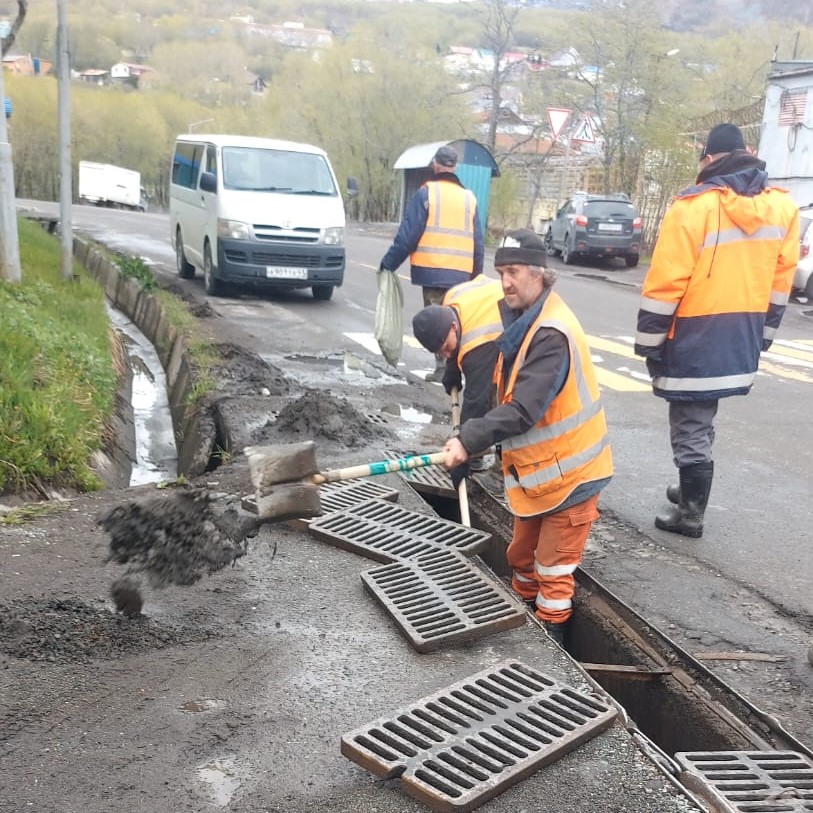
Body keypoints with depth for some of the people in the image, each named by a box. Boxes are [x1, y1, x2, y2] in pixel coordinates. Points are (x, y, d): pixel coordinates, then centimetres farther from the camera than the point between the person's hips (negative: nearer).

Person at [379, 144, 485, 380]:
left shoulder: (426, 193, -3)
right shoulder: (469, 198, 12)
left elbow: (408, 234, -6)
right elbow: (478, 242, 13)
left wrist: (388, 263, 3)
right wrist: (476, 275, 21)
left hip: (432, 270, -4)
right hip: (461, 273, 4)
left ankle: (444, 368, -6)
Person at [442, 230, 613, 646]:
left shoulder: (553, 335, -25)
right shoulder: (526, 322, 5)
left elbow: (524, 410, -33)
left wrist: (469, 440, -37)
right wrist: (472, 437, 5)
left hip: (567, 472, -9)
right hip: (533, 471, 9)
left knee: (553, 570, 3)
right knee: (522, 557, 20)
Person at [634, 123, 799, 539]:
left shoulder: (694, 206, -14)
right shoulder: (783, 207, 4)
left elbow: (664, 283, -14)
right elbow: (781, 280, 10)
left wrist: (648, 342, -6)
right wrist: (761, 335, 20)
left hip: (695, 341, -6)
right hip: (741, 342, 7)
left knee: (690, 429, 4)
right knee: (699, 423, 22)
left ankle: (690, 513, 12)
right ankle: (691, 490, 34)